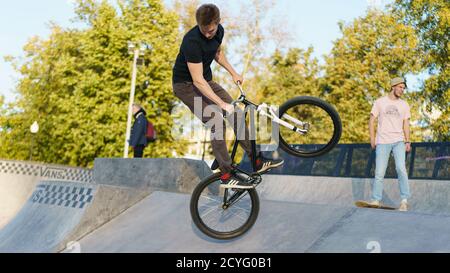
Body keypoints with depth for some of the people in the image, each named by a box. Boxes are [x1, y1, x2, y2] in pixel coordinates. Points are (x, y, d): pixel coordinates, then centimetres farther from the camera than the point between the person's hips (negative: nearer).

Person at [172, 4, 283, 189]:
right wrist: (221, 103, -32)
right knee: (217, 123, -22)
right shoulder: (192, 41, -31)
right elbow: (198, 80, -31)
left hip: (206, 81, 8)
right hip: (186, 85, -7)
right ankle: (227, 175, -17)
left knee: (236, 114, 0)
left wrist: (233, 73, 9)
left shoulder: (219, 31, -6)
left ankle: (257, 161, 8)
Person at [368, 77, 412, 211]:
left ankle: (404, 200, -10)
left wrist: (407, 142, -1)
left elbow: (406, 124, 11)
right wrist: (372, 139, -3)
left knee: (401, 169, -15)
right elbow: (372, 121, 6)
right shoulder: (380, 102, 5)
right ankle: (376, 200, 3)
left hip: (398, 141, 1)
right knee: (379, 172, -3)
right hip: (382, 142, -1)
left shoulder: (404, 105, 11)